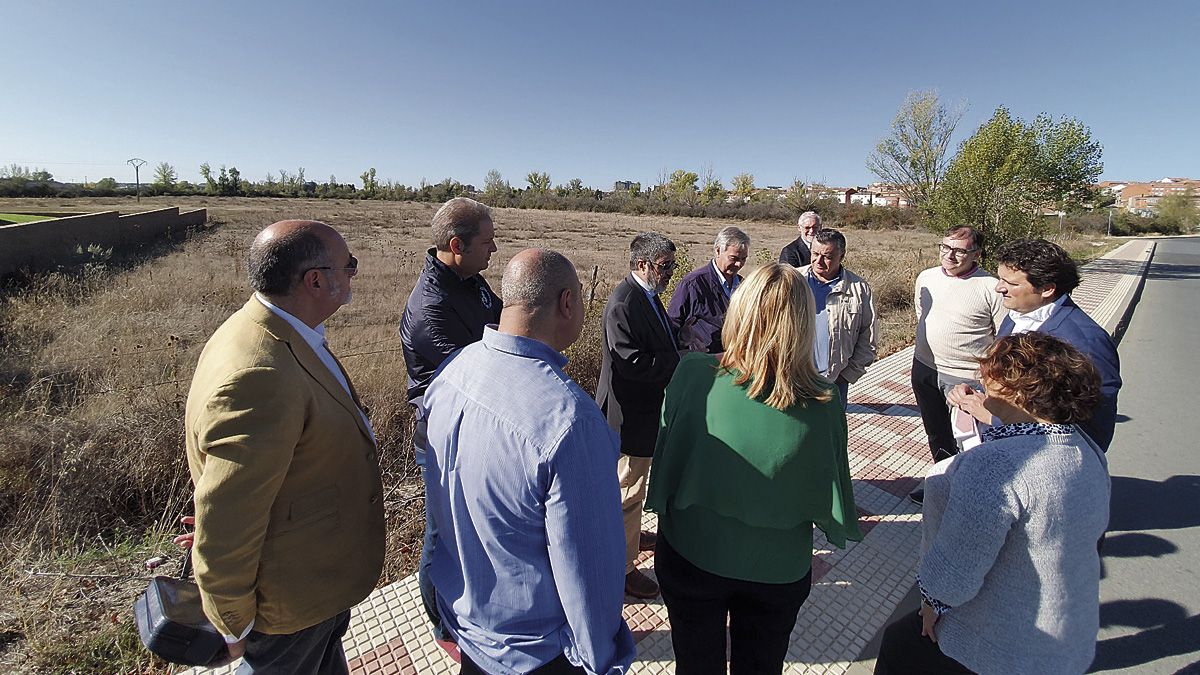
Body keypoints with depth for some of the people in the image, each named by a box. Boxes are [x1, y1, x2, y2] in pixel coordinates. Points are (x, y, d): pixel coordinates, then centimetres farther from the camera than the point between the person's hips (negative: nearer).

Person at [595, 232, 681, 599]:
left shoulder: (647, 296, 7)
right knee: (628, 489, 5)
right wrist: (687, 363, -23)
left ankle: (628, 533, 50)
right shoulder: (624, 303, -25)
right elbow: (633, 364, -30)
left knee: (633, 483, 28)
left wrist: (681, 347, -1)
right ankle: (622, 566, 24)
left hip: (646, 409, 10)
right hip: (632, 415, -10)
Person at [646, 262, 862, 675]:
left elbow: (665, 462, -14)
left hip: (691, 556, 0)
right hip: (778, 571, 1)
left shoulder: (692, 375, -25)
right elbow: (833, 501, -10)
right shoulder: (822, 405, -23)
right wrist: (839, 527, 10)